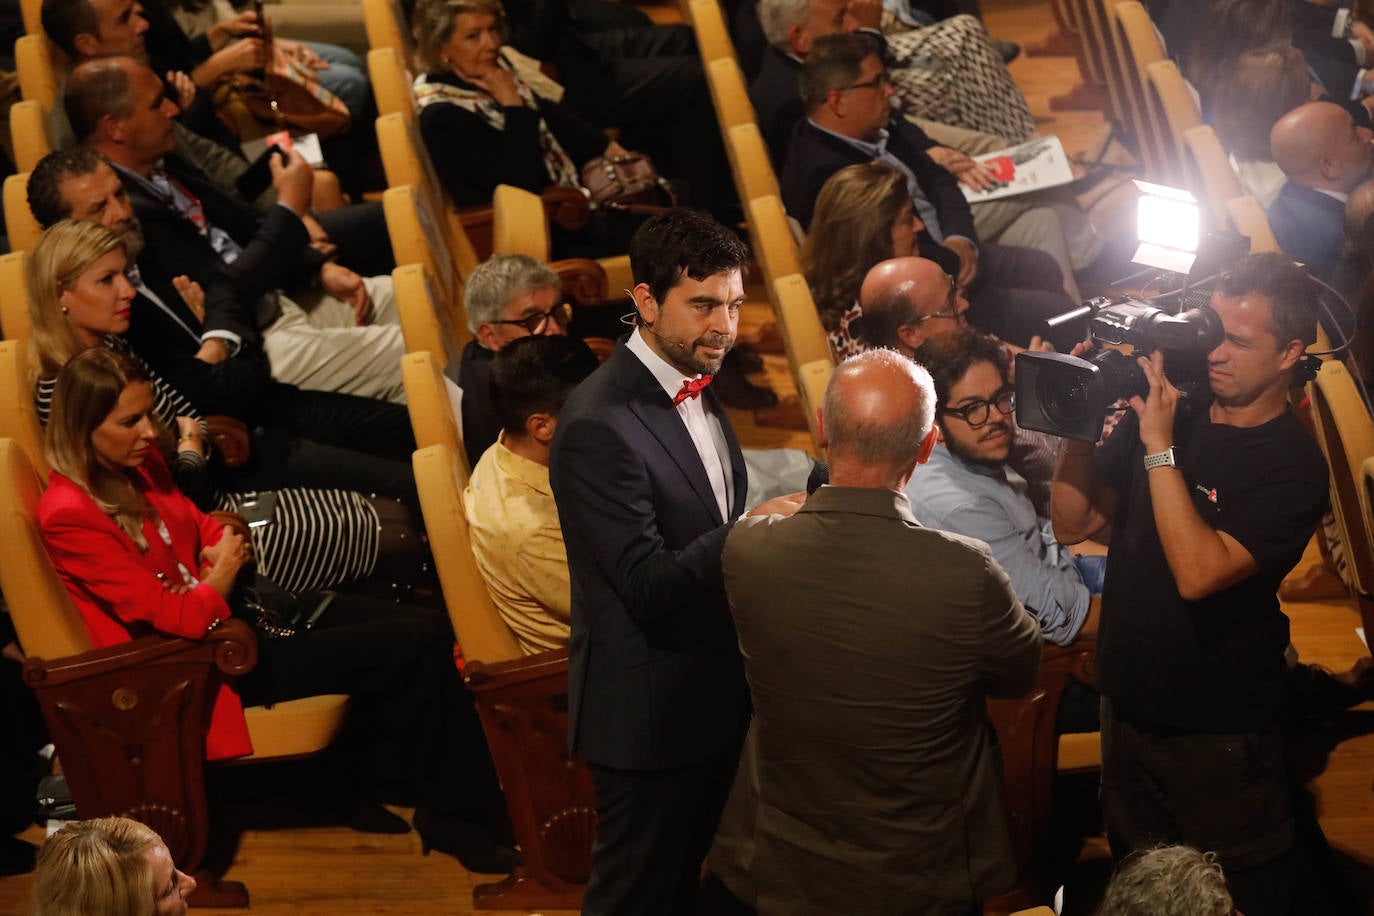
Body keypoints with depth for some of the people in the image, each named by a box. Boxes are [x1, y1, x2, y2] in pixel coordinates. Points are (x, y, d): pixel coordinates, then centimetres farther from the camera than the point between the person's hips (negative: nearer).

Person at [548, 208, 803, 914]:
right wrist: (757, 527, -29)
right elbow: (650, 587, -26)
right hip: (649, 713, -9)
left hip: (714, 695, 9)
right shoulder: (599, 426, -25)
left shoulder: (698, 386, 6)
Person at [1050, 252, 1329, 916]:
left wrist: (1159, 447, -30)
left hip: (1219, 737, -6)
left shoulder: (1292, 467, -19)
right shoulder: (1168, 411, -2)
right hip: (1129, 707, 6)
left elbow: (1198, 573, -31)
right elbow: (1073, 523, 1)